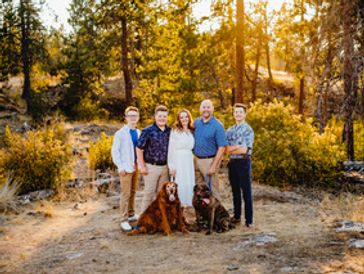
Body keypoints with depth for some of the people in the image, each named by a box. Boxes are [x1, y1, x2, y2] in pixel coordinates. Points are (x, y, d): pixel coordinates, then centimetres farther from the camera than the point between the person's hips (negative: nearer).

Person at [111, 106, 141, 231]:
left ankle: (131, 214, 27)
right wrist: (120, 167, -12)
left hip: (136, 166, 6)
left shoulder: (138, 132, 9)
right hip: (126, 167, -5)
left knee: (133, 192, 14)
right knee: (126, 193, -5)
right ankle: (124, 220, -1)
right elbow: (114, 151, -8)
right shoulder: (121, 133, -7)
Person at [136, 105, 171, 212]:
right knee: (149, 193, 0)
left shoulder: (170, 131, 5)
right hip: (151, 167, -4)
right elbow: (139, 148, -7)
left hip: (165, 167, 4)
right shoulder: (148, 131, -8)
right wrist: (142, 166, -9)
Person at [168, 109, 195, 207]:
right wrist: (171, 166, -10)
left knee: (190, 184, 3)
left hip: (189, 161, 5)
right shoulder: (175, 131, -3)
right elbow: (171, 149, -5)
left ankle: (188, 204, 11)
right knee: (180, 184, -6)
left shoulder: (192, 132, 14)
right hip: (178, 161, -5)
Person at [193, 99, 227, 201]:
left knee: (212, 190, -2)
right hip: (196, 159, 6)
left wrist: (214, 166, -18)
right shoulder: (196, 122, 7)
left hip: (210, 160, -6)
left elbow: (222, 147, -15)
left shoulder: (217, 126, -11)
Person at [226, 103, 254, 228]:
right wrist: (238, 147, -12)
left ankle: (249, 220, 3)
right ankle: (236, 216, 24)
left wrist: (232, 149, -5)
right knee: (235, 191, 13)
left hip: (243, 162, -6)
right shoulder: (229, 130, 12)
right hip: (232, 162, 6)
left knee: (246, 191, -2)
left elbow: (245, 150, -15)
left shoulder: (248, 130, -6)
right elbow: (226, 149, 1)